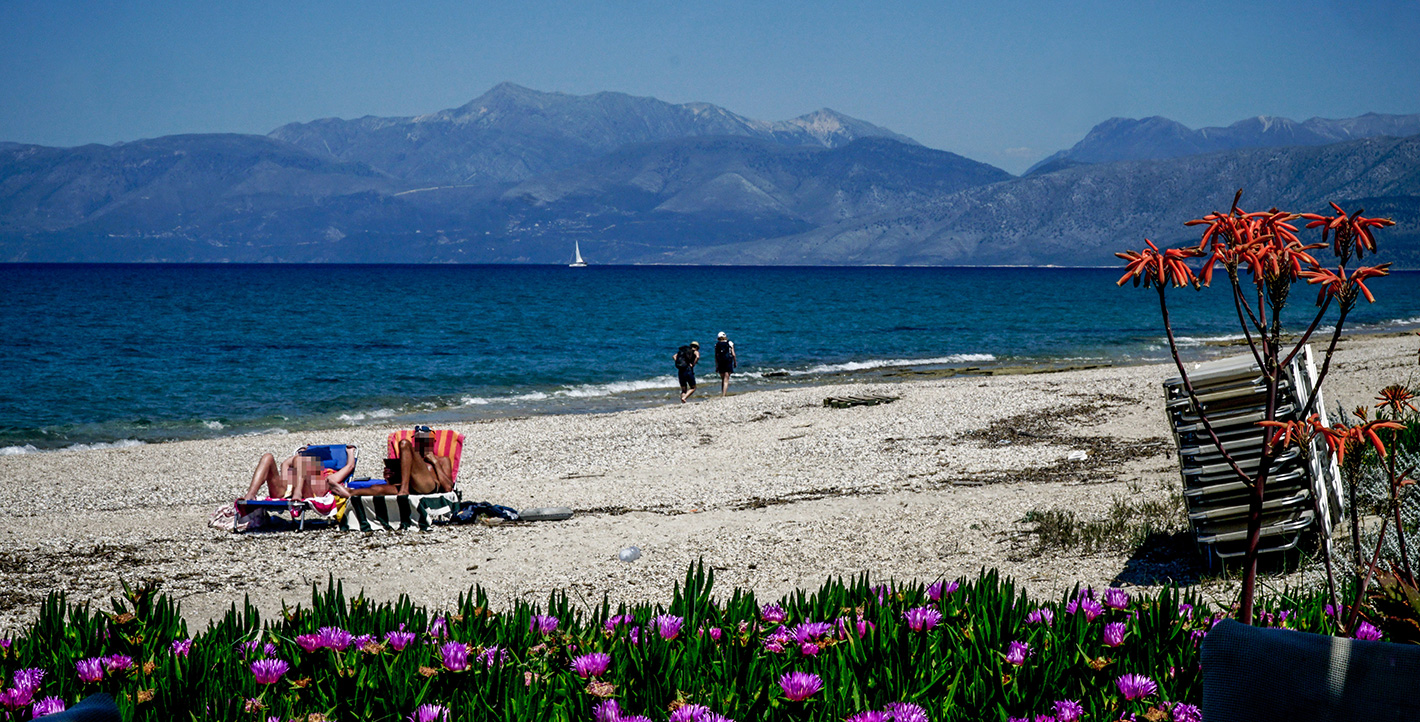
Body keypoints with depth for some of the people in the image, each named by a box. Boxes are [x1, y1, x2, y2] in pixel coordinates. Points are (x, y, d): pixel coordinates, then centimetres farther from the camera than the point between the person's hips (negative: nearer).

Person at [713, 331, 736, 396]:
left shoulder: (717, 344, 5)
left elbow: (716, 356, 6)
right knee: (726, 380, -3)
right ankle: (724, 394, -13)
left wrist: (716, 366, 10)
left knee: (723, 380, 17)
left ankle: (722, 394, 17)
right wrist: (735, 362, 10)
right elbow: (733, 354, -2)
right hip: (728, 362, -2)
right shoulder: (730, 343, 1)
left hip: (720, 363, 2)